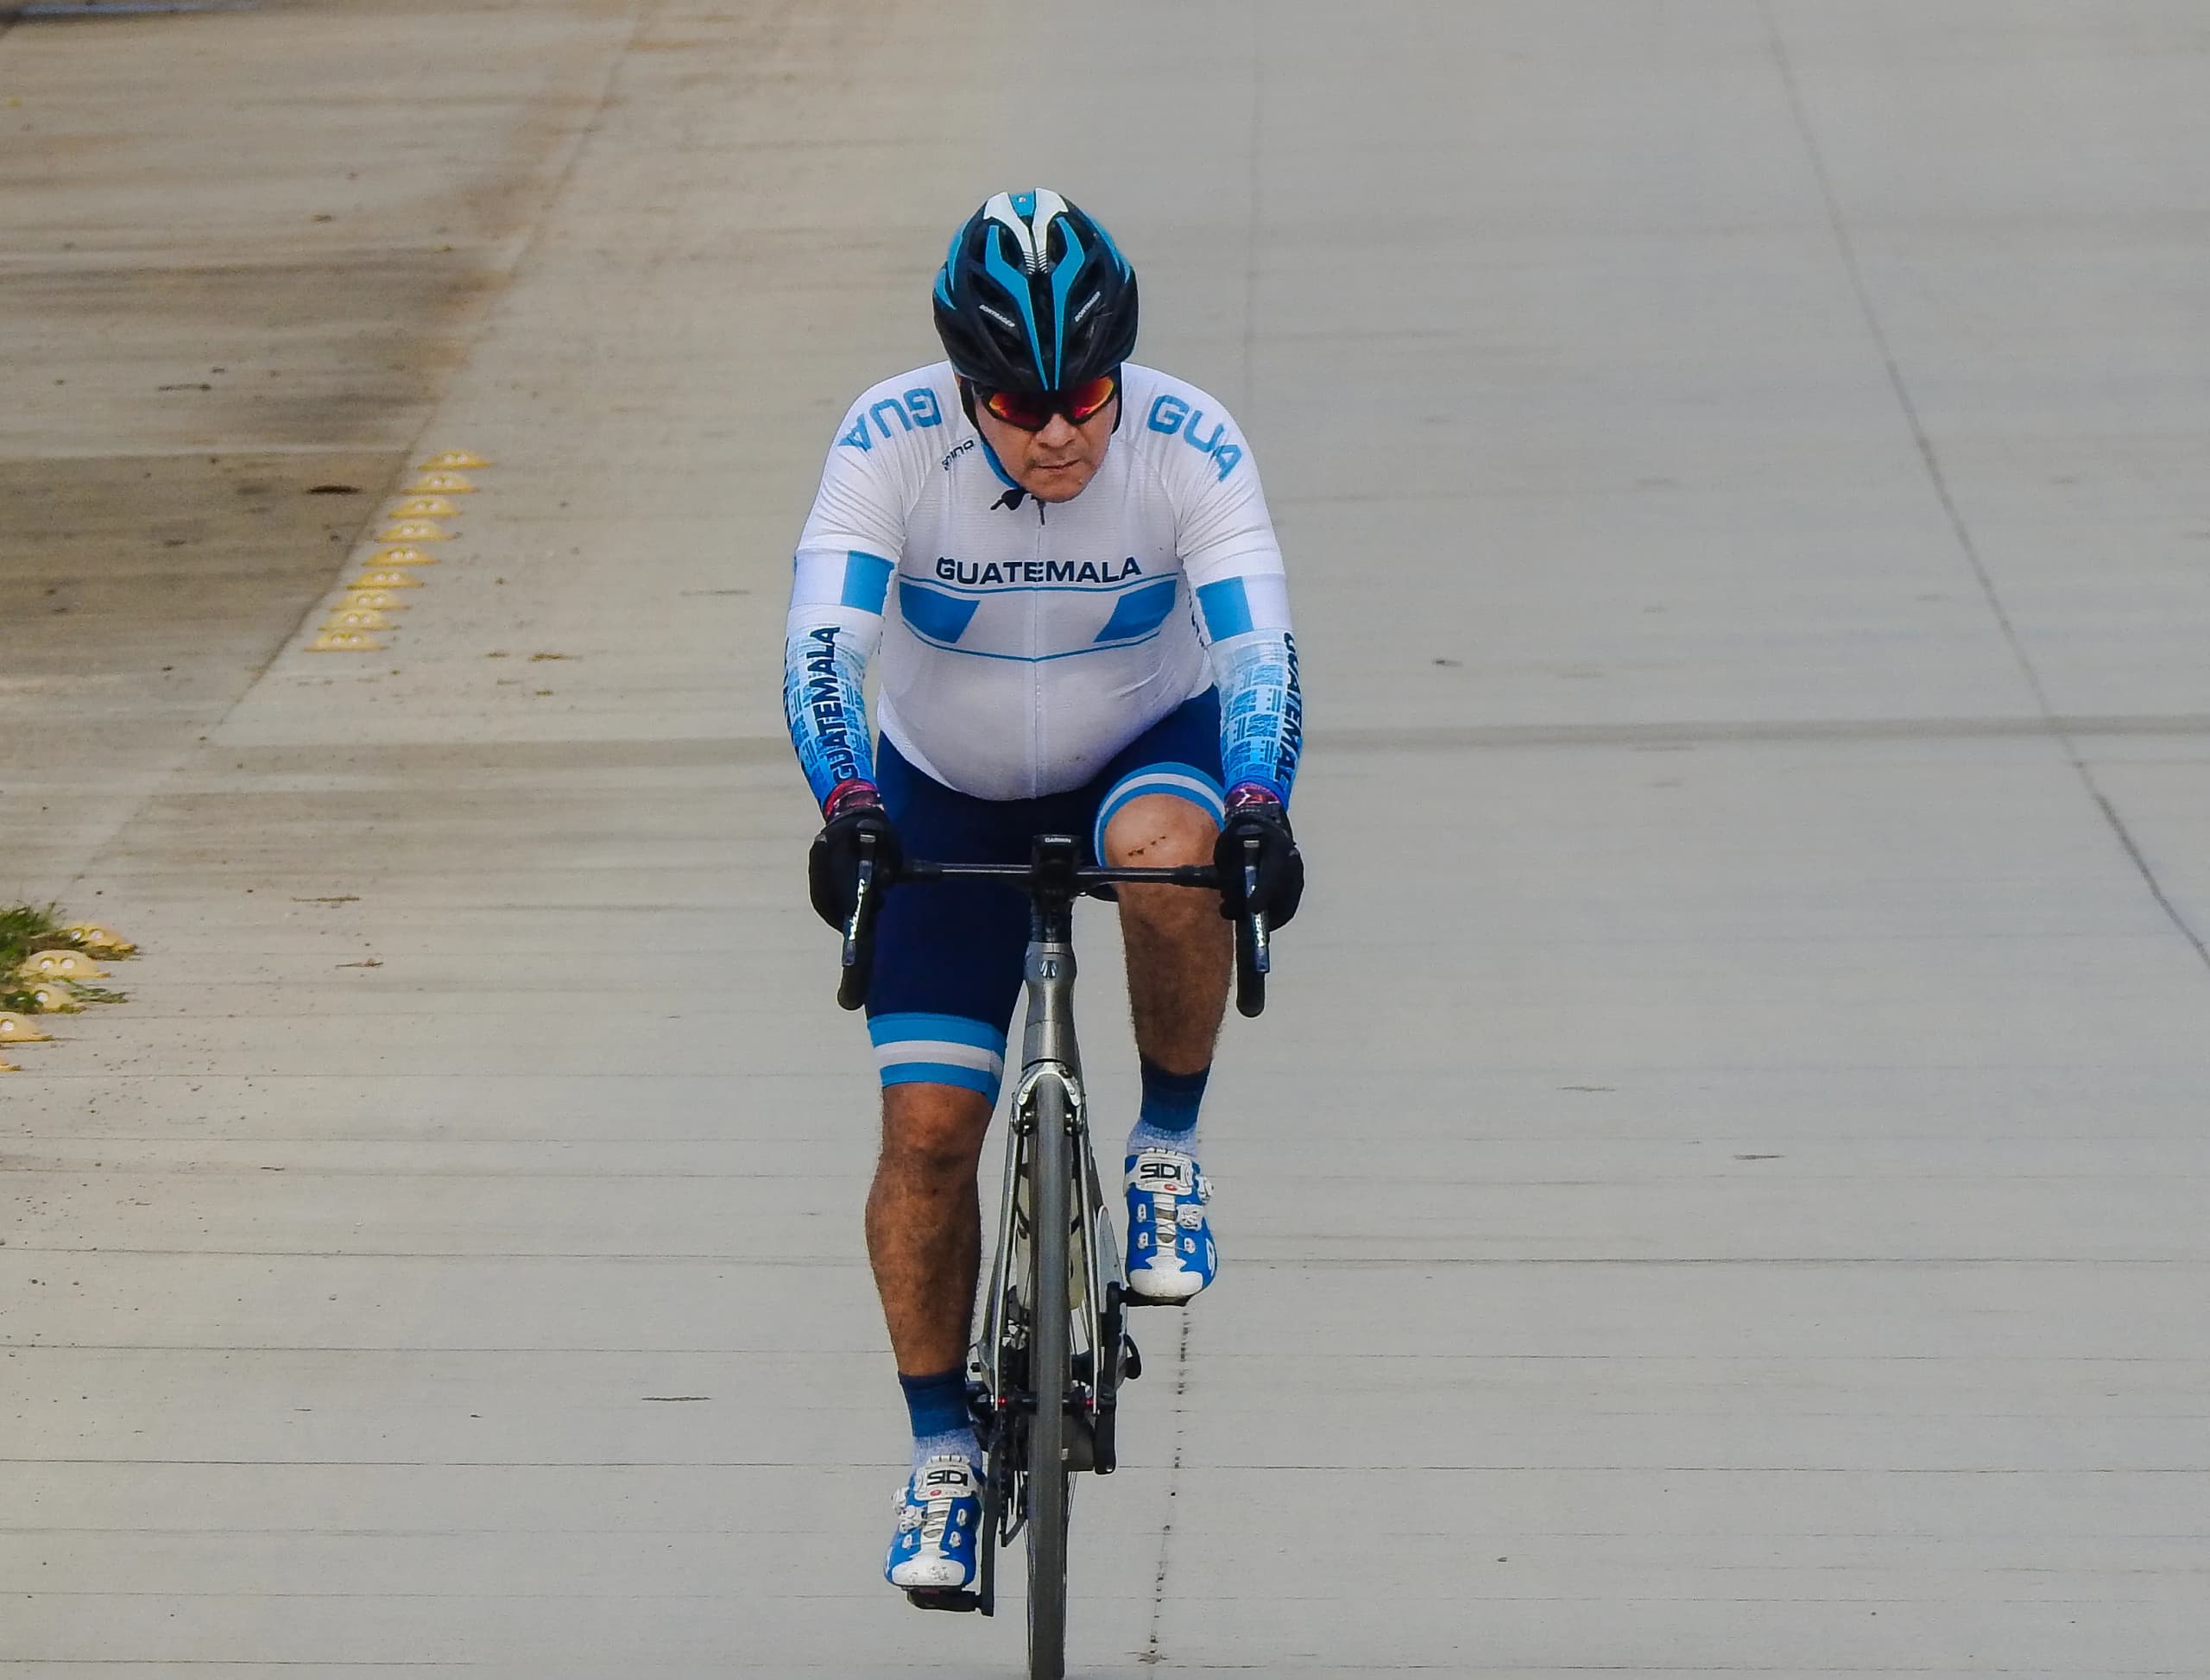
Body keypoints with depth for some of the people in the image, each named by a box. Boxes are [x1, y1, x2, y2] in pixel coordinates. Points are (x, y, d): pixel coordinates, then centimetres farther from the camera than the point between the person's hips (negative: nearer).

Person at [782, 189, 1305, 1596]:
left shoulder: (1191, 448, -25)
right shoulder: (890, 442, -25)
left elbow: (1258, 646, -32)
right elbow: (824, 642, -32)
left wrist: (1259, 808, -50)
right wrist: (847, 805, -49)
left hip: (1145, 749, -1)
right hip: (948, 793, 1)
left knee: (1162, 854, -37)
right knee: (927, 1128, -8)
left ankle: (1170, 1150, -13)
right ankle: (943, 1454, 9)